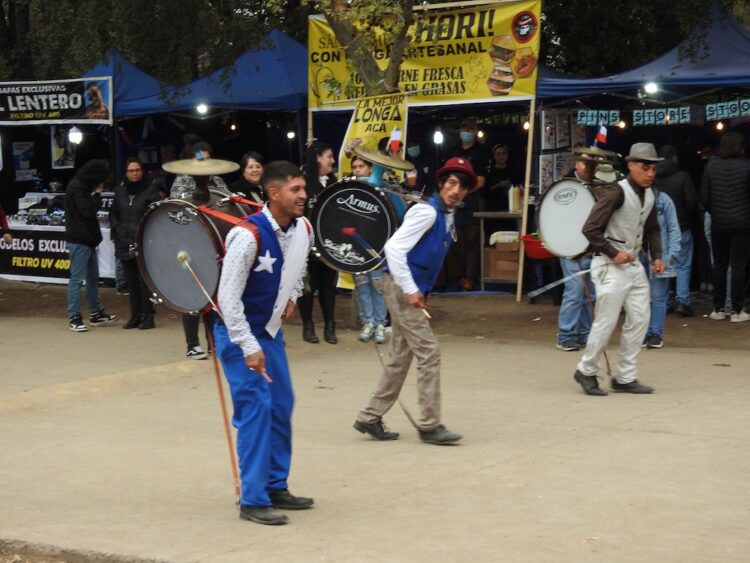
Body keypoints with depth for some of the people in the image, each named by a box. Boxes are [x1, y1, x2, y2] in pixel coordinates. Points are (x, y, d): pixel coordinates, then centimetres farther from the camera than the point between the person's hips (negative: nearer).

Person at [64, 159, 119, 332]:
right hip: (79, 240, -11)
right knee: (77, 279, -7)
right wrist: (97, 194, -10)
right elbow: (88, 210, -21)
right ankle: (74, 318, -4)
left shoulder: (83, 186, 15)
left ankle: (96, 314, 25)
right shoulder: (76, 187, -15)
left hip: (88, 239, 11)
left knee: (93, 277, 16)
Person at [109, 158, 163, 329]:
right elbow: (113, 213, 22)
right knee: (131, 281, 8)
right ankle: (135, 316, 15)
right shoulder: (120, 190, 11)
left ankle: (148, 316, 1)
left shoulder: (150, 189, -3)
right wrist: (116, 229, 8)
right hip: (125, 243, 5)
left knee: (144, 280, -5)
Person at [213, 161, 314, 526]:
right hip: (239, 333, -8)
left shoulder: (303, 229, -4)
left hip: (272, 330, 8)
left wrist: (292, 297, 5)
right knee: (256, 409, -12)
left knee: (282, 407, 10)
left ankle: (276, 488, 22)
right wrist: (249, 348, -27)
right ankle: (253, 500, -6)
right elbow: (228, 297, -26)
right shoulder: (248, 235, -28)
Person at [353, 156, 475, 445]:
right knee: (429, 353, -8)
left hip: (414, 289, 10)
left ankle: (370, 418, 20)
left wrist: (422, 291, 11)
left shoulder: (448, 217, 12)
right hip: (402, 288, -10)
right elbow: (394, 248, -22)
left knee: (401, 357, 13)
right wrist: (410, 290, -21)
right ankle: (430, 425, -1)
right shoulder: (427, 211, -16)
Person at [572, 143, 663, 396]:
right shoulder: (615, 192, -16)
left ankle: (625, 377, 14)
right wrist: (614, 253, -17)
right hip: (610, 265, -8)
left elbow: (652, 230, 23)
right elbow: (590, 229, -20)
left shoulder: (649, 195, 9)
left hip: (634, 264, 8)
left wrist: (656, 256, 8)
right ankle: (586, 371, 14)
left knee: (639, 319, 5)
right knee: (606, 321, -5)